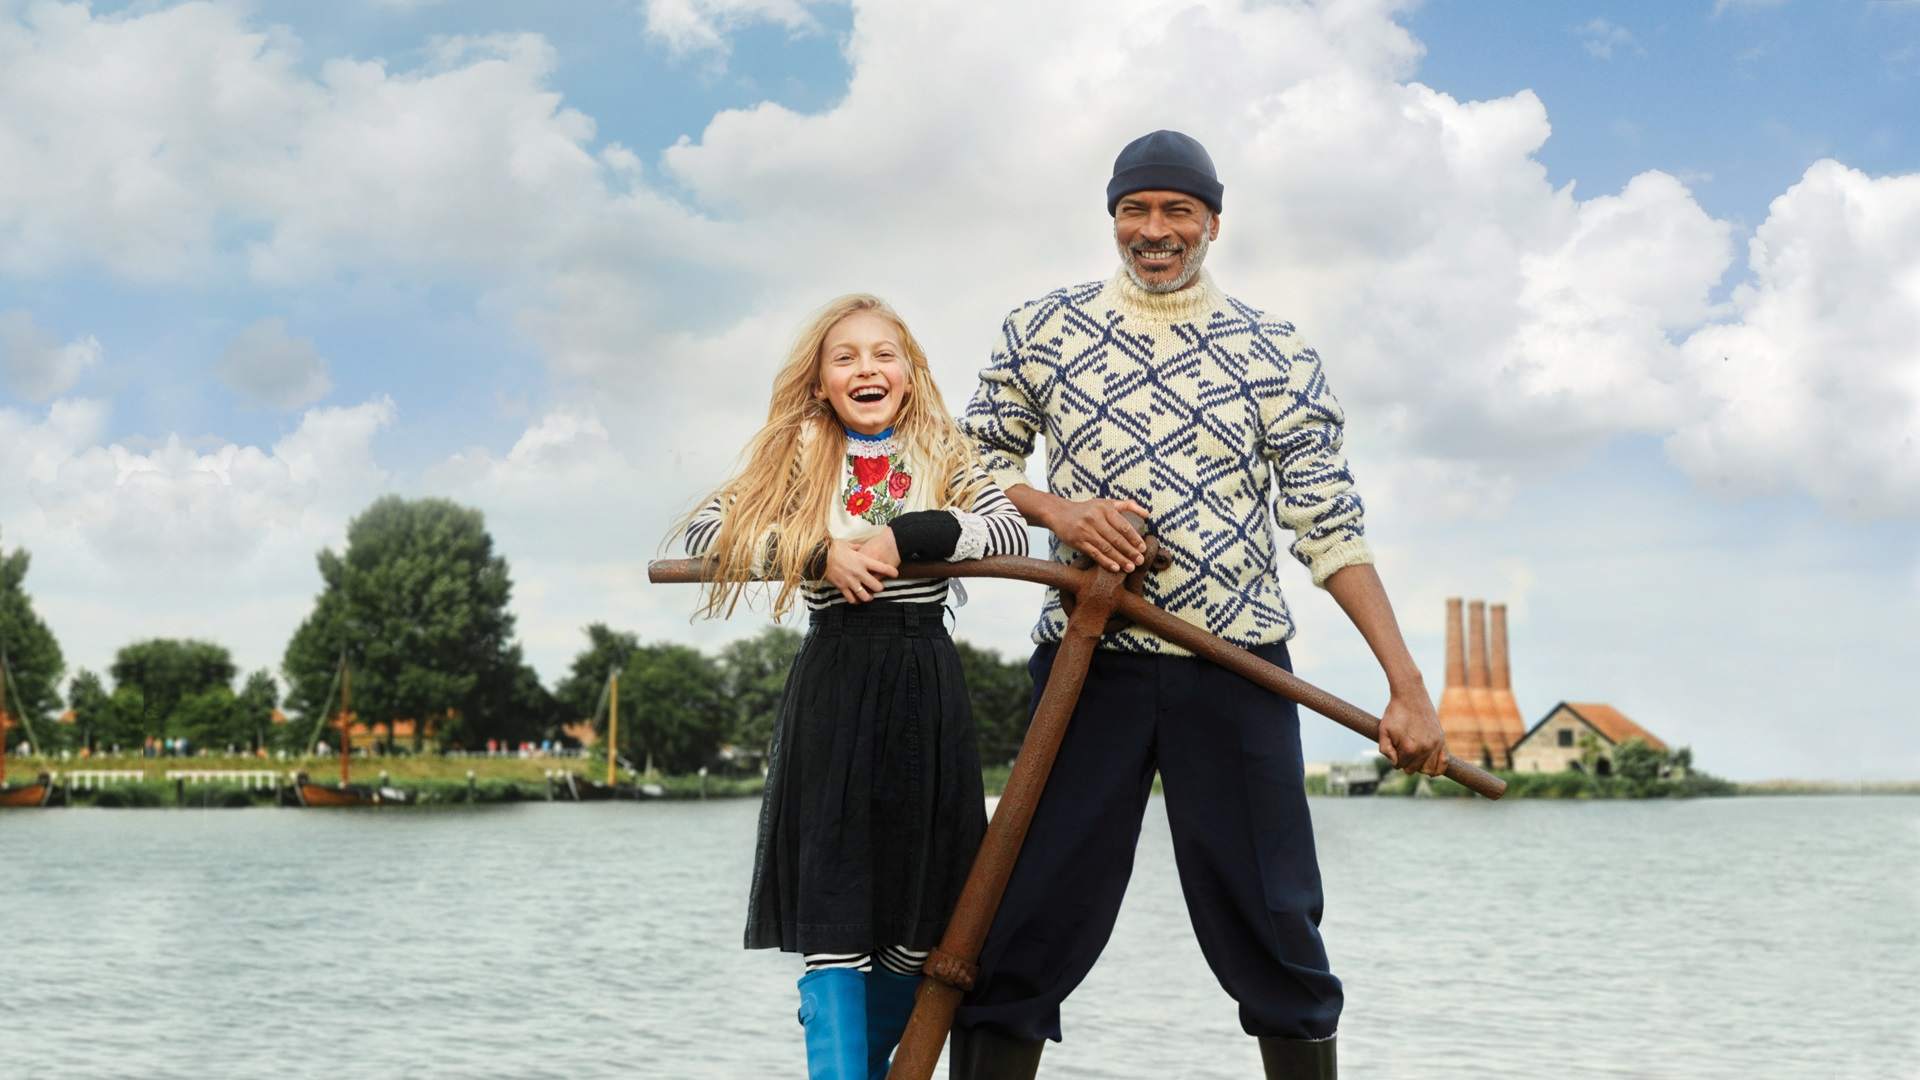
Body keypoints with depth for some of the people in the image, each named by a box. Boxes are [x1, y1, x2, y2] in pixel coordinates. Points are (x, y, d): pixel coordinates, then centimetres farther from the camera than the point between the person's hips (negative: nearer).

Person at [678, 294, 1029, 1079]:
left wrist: (907, 536, -18)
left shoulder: (944, 460, 10)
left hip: (924, 681, 2)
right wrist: (820, 554, -15)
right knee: (834, 898, -8)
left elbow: (1015, 531, -6)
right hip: (835, 679, -2)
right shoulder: (799, 459, 7)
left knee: (923, 894, 5)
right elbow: (706, 530, -4)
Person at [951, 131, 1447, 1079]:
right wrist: (1054, 509, -7)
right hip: (1088, 663, 0)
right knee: (1025, 934, 0)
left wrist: (1407, 684, -6)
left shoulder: (1275, 356, 4)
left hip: (1236, 671, 0)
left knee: (1274, 932, 4)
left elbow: (1331, 530, 1)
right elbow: (976, 461, 14)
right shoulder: (1042, 330, 7)